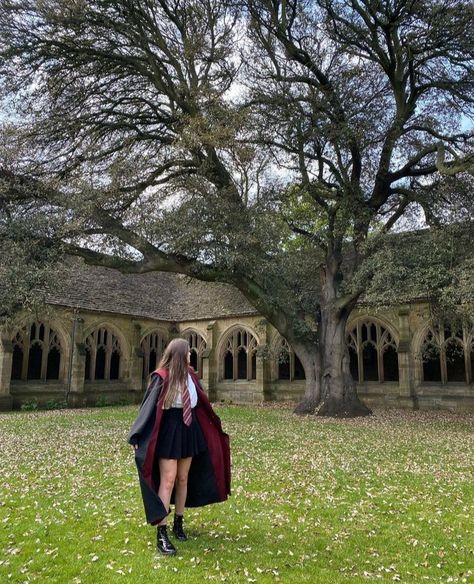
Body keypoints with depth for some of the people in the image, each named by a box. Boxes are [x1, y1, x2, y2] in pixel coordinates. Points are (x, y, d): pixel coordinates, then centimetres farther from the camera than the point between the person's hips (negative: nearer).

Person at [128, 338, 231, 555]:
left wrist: (213, 426, 22)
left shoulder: (190, 375, 2)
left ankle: (178, 523, 29)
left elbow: (199, 403, 14)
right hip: (168, 431, -6)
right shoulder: (161, 377, -16)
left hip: (188, 430, 6)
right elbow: (149, 408, -15)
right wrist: (138, 437, -15)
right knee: (168, 480, -5)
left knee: (183, 479, 14)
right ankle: (161, 534, 3)